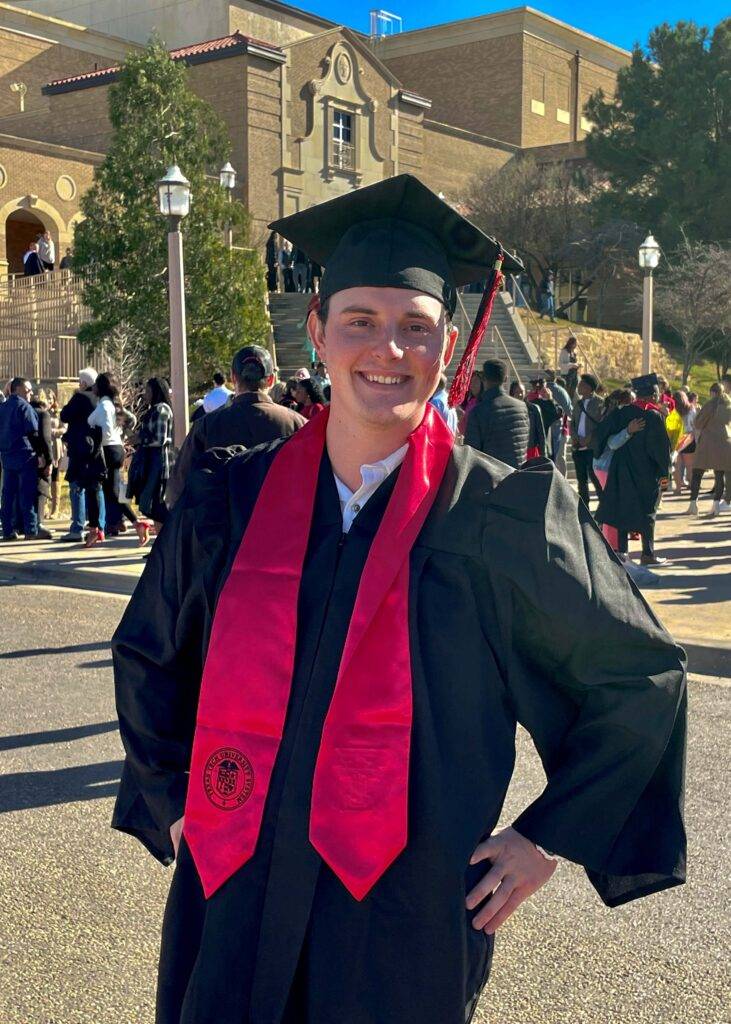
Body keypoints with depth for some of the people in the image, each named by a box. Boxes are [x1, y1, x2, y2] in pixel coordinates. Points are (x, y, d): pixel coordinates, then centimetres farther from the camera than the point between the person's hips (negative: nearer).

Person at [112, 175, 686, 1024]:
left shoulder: (506, 516, -10)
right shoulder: (232, 502, -2)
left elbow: (640, 676, 0)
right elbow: (146, 654, 15)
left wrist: (549, 837, -2)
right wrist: (176, 798, 9)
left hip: (410, 920, -2)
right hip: (236, 911, 3)